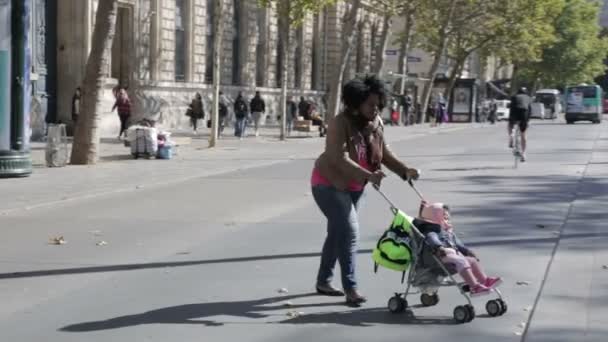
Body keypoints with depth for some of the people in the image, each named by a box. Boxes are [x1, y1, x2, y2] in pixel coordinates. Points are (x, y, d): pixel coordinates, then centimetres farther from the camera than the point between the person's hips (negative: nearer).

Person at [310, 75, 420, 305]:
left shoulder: (376, 124, -3)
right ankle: (350, 288, -15)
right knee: (349, 231, -17)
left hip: (354, 186, 8)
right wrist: (368, 175, -45)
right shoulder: (340, 123, -24)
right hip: (329, 184, -8)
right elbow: (340, 158, -34)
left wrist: (405, 171, -17)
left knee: (338, 233, 16)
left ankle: (323, 282, 29)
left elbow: (385, 153, 0)